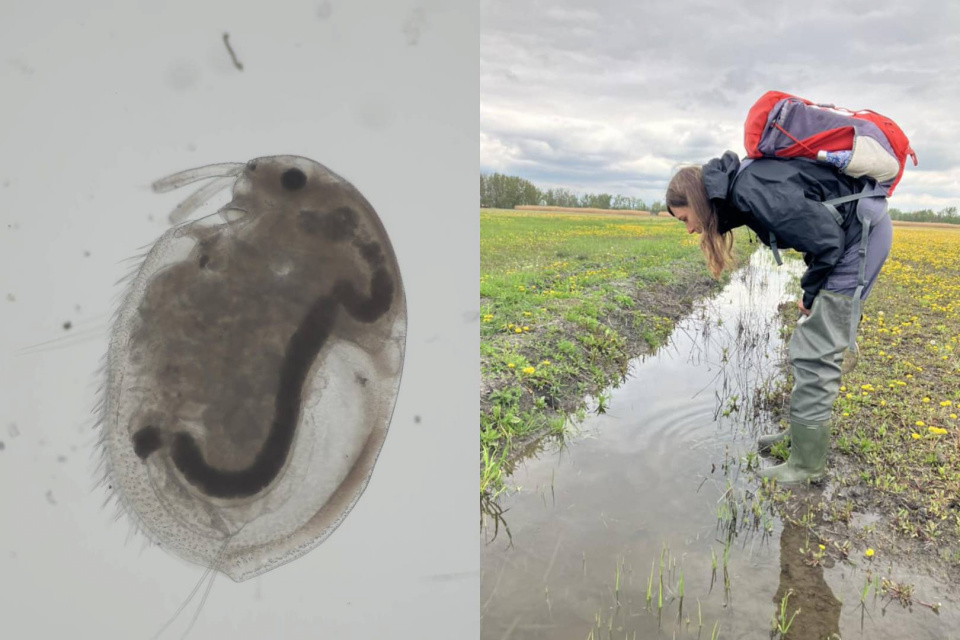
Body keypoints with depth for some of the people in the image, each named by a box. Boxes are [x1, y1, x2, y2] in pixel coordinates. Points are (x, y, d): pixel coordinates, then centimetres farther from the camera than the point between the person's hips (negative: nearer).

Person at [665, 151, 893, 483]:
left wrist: (810, 293, -8)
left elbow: (827, 240, -21)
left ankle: (807, 462, 3)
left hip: (863, 233, -9)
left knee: (815, 350, -7)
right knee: (811, 342, 14)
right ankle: (802, 432, 27)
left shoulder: (753, 192, -24)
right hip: (856, 230, 9)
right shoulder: (741, 187, 5)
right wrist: (810, 289, 5)